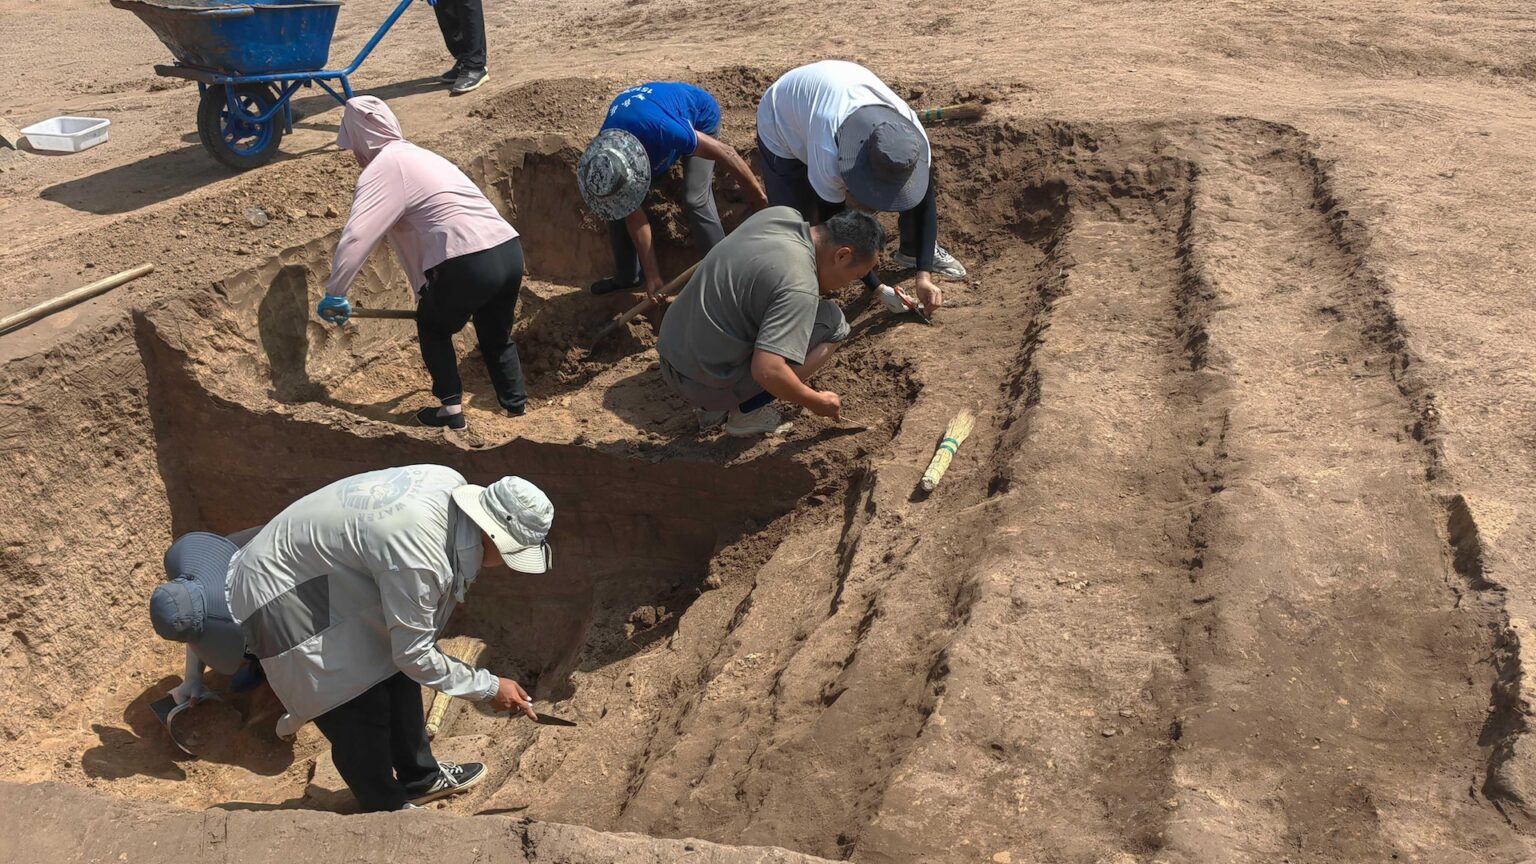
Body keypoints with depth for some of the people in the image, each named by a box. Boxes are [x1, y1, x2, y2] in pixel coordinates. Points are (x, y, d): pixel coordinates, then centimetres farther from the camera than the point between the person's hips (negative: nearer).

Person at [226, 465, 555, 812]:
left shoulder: (452, 483, -14)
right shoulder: (417, 558, -37)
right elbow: (415, 656, -24)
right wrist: (489, 688, -15)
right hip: (278, 592, -9)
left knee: (394, 670, 15)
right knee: (358, 708, -4)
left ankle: (419, 779, 32)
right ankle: (387, 811, 17)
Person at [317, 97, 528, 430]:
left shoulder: (382, 169, 0)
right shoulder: (418, 156, 27)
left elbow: (356, 236, -12)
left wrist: (334, 293, -4)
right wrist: (428, 291, 38)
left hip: (469, 263, -7)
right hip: (510, 251, 8)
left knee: (433, 329, 20)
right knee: (496, 336, 28)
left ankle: (451, 410, 21)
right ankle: (517, 404, 34)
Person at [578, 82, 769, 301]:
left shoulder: (666, 130, -48)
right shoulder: (606, 157, -30)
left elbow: (726, 153, -33)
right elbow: (634, 216, -18)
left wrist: (759, 198, -19)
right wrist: (652, 274, -15)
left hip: (699, 117, -4)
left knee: (695, 201, -22)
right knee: (615, 207, -3)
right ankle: (627, 277, 16)